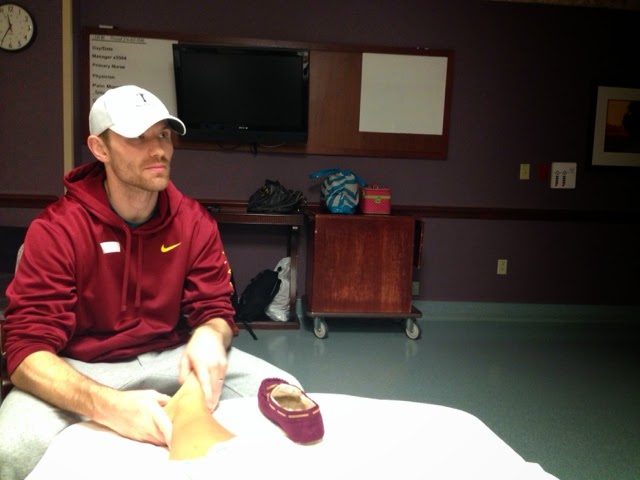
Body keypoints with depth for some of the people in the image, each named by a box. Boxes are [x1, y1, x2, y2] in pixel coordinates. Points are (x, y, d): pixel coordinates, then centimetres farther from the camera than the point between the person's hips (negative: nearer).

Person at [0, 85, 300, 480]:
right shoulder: (56, 230, -15)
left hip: (168, 358, 3)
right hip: (83, 370, -3)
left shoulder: (195, 222, -3)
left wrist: (209, 336, -29)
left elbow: (216, 309, 0)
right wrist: (109, 406, -42)